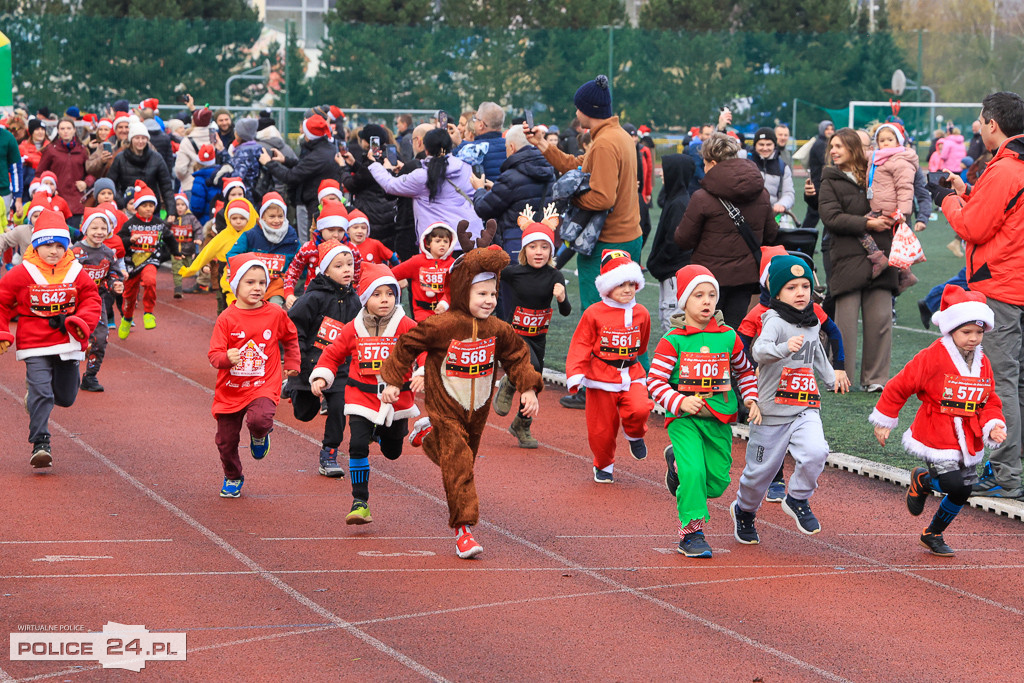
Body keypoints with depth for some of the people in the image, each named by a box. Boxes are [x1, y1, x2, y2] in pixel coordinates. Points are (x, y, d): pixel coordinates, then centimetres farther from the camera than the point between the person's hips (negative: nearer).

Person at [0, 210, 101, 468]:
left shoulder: (76, 273, 3)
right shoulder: (22, 273, -4)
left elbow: (91, 300, 9)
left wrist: (81, 322, -11)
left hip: (68, 343, 4)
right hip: (35, 346, -4)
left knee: (65, 397, 12)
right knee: (42, 394, -15)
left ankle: (35, 396, 44)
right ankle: (40, 445, -12)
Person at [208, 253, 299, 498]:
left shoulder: (276, 314, -2)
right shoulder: (227, 319, -8)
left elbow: (290, 338, 19)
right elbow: (214, 354, -11)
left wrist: (292, 362, 20)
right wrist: (226, 358, -32)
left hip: (263, 387, -1)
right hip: (230, 390, 1)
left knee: (259, 419, -31)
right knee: (226, 440, 8)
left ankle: (260, 436, 8)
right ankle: (232, 478, 37)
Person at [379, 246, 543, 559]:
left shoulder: (497, 330, -4)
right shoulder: (442, 326, -19)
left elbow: (517, 356, 12)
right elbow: (407, 345, -9)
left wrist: (528, 388, 3)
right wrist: (393, 382, -7)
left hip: (477, 412, 6)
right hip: (446, 411, -6)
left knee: (465, 458, 22)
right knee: (458, 468, -12)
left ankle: (427, 434, 50)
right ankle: (463, 530, -7)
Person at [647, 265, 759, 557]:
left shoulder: (728, 337, 4)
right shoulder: (672, 341, -6)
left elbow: (745, 370, 20)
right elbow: (655, 380, -7)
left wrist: (751, 398, 7)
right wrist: (680, 402, -21)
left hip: (720, 419, 4)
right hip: (683, 419, -4)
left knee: (717, 483, 6)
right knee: (694, 472, -22)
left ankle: (678, 462, 35)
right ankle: (691, 533, -10)